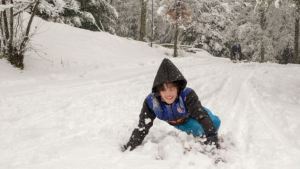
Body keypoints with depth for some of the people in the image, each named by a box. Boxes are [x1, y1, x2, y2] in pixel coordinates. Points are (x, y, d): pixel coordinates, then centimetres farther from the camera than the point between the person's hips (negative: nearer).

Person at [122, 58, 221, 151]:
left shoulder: (188, 95, -43)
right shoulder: (151, 102, -35)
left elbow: (202, 116, -47)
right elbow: (143, 126, -29)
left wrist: (212, 136, -56)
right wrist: (131, 145, -34)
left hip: (194, 115, -1)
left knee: (214, 122, -22)